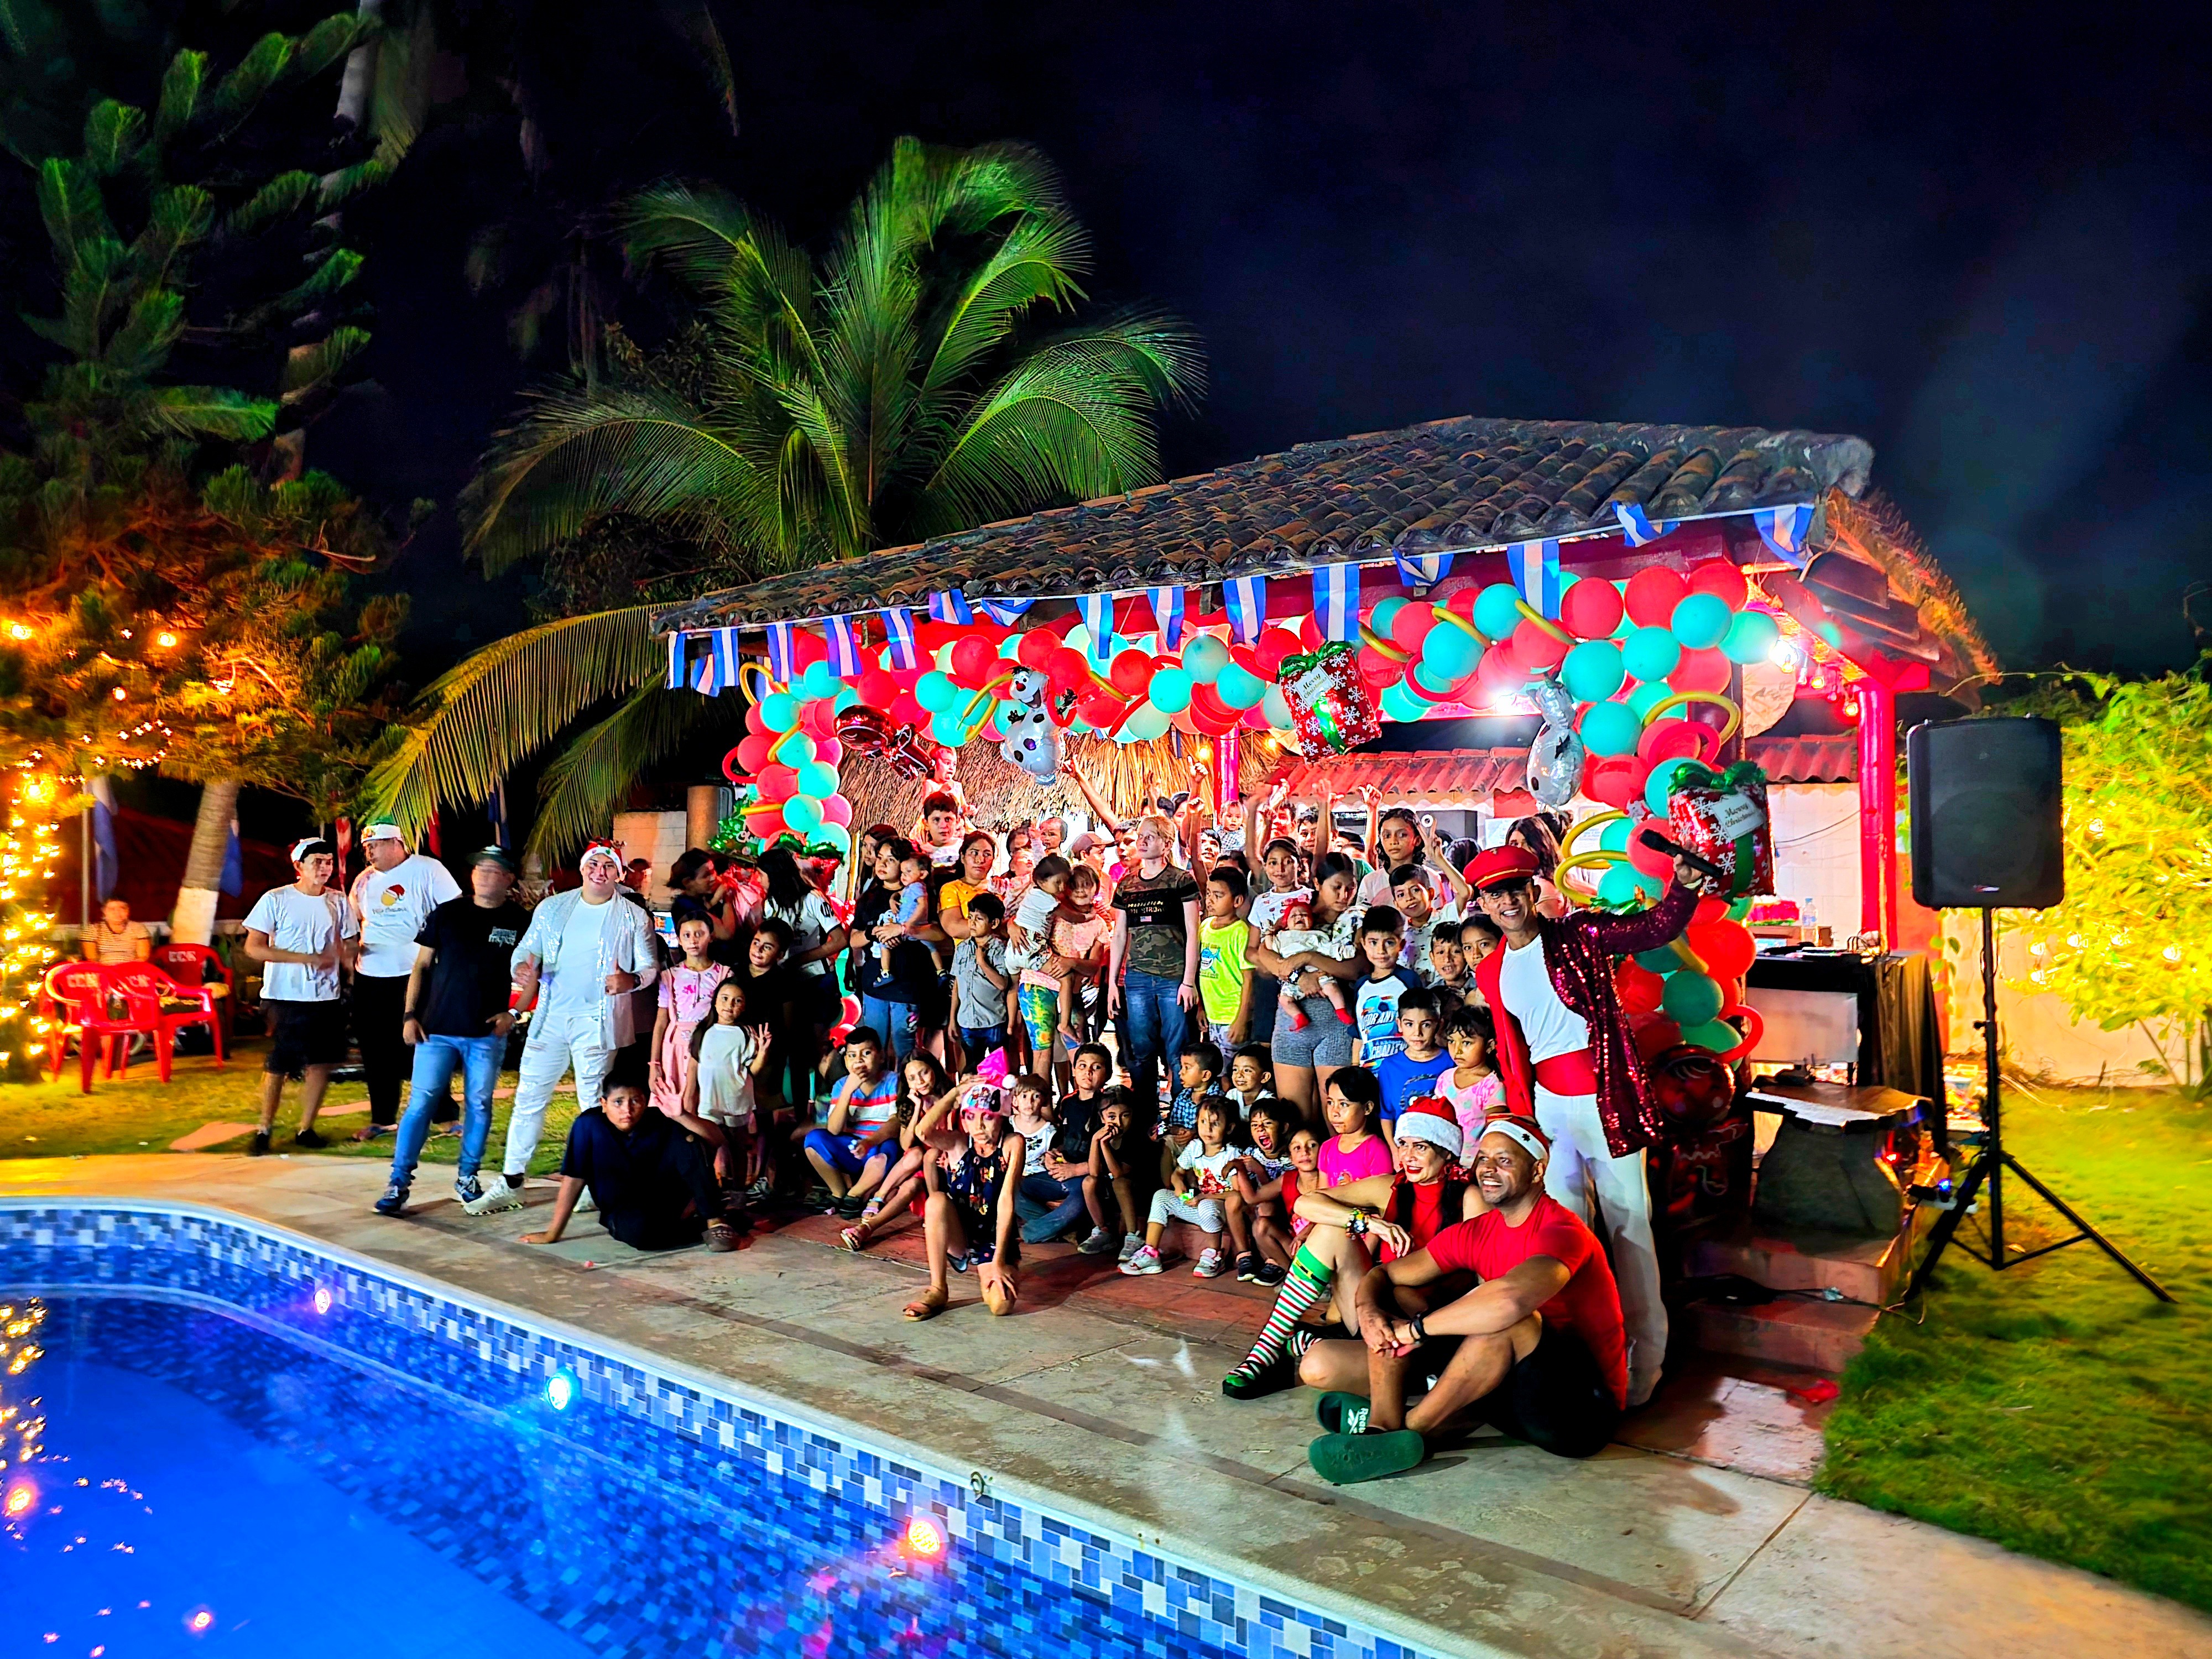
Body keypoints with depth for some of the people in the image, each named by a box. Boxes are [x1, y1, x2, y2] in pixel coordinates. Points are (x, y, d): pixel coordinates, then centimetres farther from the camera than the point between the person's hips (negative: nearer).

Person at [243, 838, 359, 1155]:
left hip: (326, 998, 4)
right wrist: (308, 958, -16)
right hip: (285, 997, -4)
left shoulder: (338, 902, 7)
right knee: (277, 1066, 1)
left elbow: (349, 946, 14)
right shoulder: (276, 900, -5)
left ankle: (306, 1129, 16)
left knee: (321, 1063, 3)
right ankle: (264, 1130, 15)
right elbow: (254, 948, -9)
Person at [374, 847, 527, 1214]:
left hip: (488, 1033, 0)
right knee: (421, 1104, -2)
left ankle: (467, 1178, 20)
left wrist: (514, 1012, -5)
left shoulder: (521, 922, 1)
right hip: (438, 1028, 0)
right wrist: (410, 1015, 0)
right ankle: (399, 1183, 4)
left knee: (479, 1106, 6)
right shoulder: (446, 914, 4)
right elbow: (421, 966, 7)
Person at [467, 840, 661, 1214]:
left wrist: (630, 980, -23)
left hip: (598, 1022, -3)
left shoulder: (634, 918, 0)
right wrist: (522, 969, -14)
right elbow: (526, 949, 9)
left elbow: (651, 966, -1)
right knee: (528, 1098, 5)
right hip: (550, 1017, 3)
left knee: (594, 1106, 5)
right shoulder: (552, 908, 8)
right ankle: (511, 1184, 14)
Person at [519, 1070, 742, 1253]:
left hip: (667, 1199, 1)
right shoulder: (588, 1125, -16)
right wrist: (552, 1234, -8)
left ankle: (715, 1221, -19)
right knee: (638, 1229, -38)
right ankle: (700, 1223, -11)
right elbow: (574, 1180, -10)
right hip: (623, 1210, -1)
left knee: (686, 1139, -23)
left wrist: (679, 1115, -38)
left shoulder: (659, 1121, -14)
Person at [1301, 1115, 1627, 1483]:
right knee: (1394, 1301, 0)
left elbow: (1511, 1298, -40)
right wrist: (1368, 1309, -18)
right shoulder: (1474, 1234, 5)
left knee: (1508, 1318, -36)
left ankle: (1408, 1428, -19)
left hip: (1587, 1407, -7)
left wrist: (1416, 1328, -27)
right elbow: (1382, 1276, 7)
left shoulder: (1562, 1231, -18)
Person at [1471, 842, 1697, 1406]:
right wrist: (1519, 1115, 14)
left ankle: (1645, 1353, 12)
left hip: (1604, 1098, -5)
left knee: (1628, 1221, 1)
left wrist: (1682, 887, -34)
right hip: (1548, 1104, 5)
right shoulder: (1491, 972, 11)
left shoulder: (1579, 934, -4)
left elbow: (1656, 928, -16)